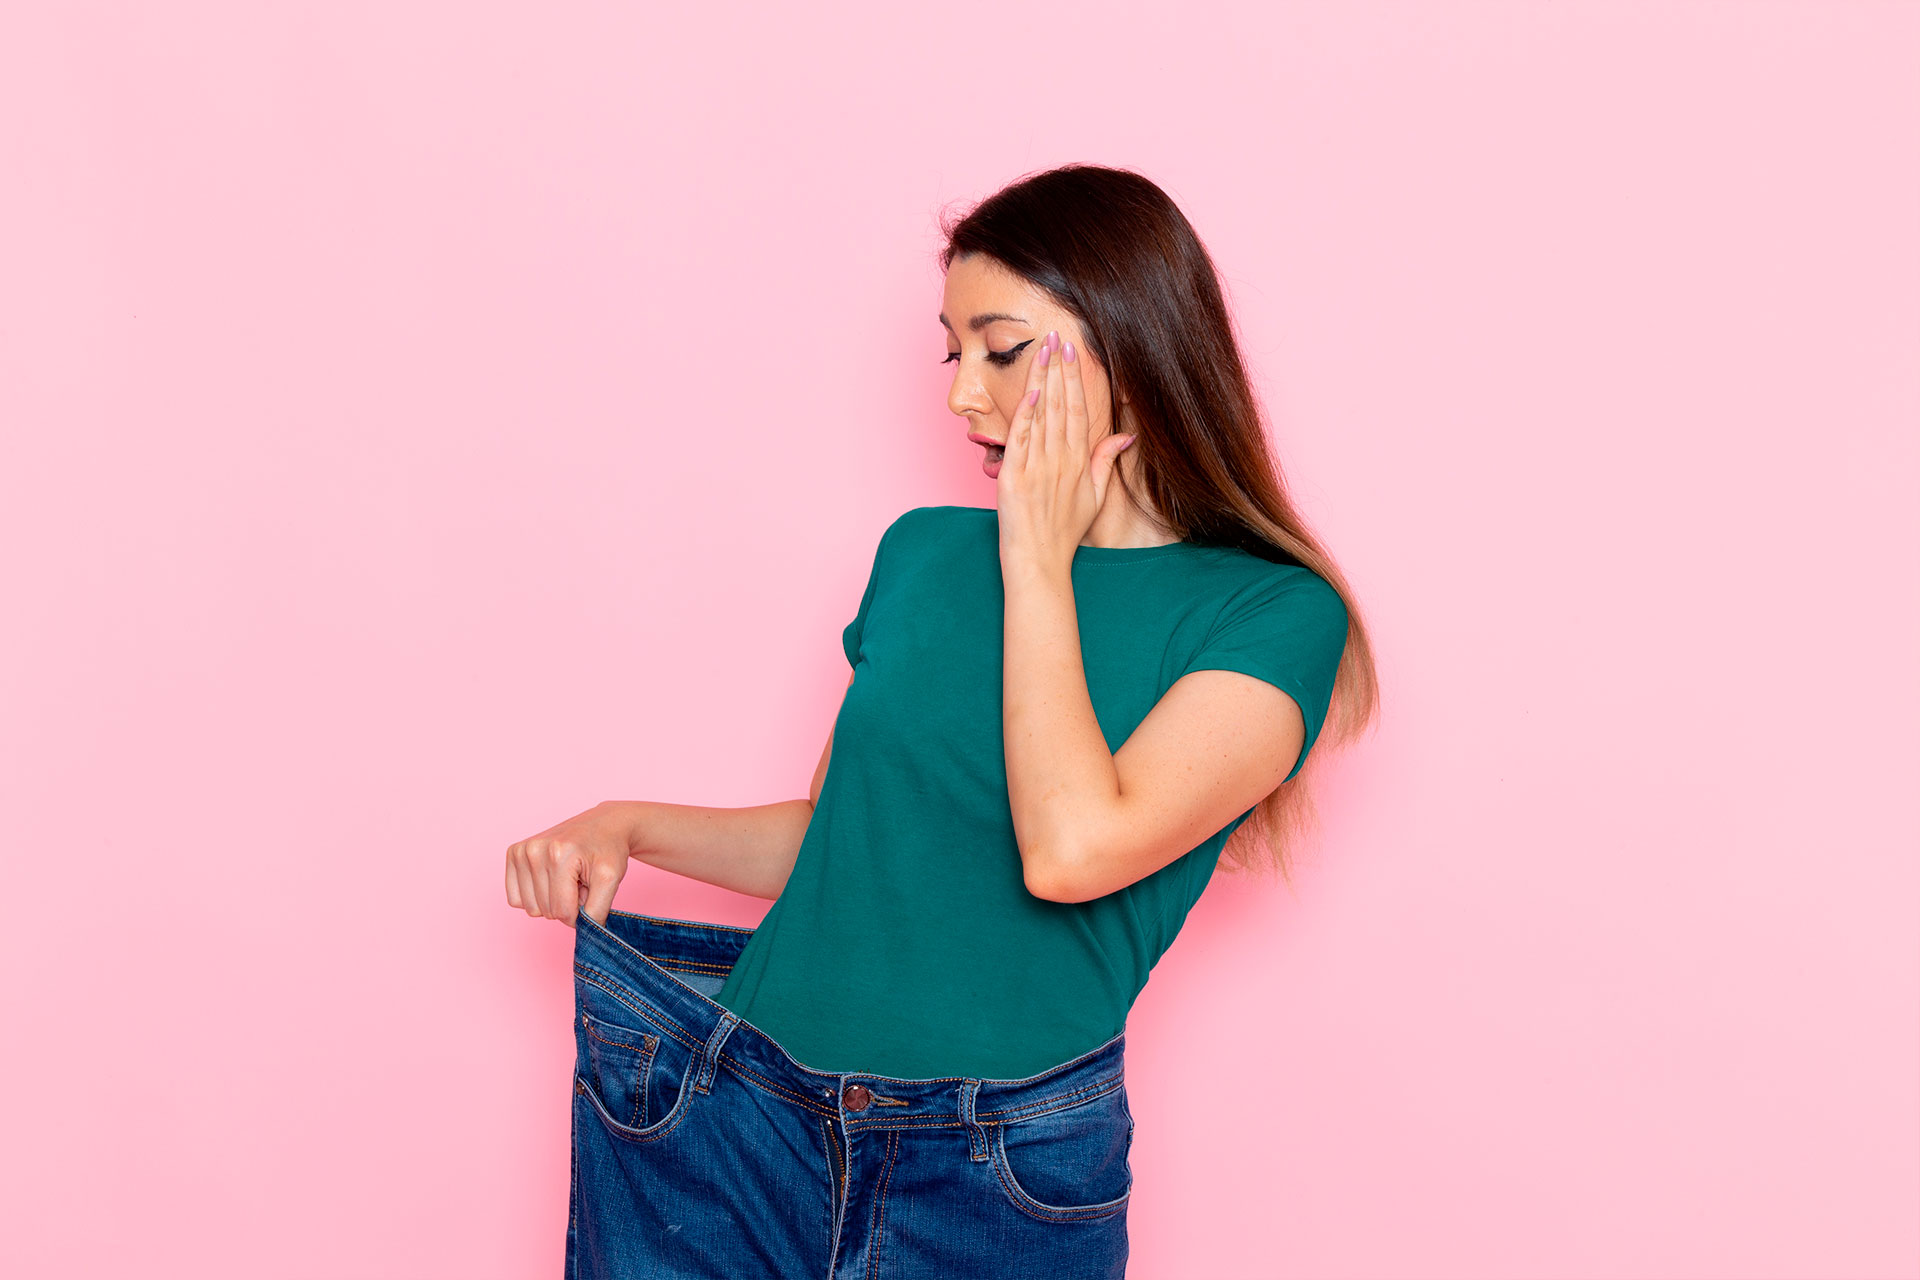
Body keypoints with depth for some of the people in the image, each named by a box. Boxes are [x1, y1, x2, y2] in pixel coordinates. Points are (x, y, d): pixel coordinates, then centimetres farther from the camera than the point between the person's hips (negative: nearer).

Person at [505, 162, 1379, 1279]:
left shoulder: (1275, 613, -9)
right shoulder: (925, 551, 6)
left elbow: (1070, 849, -23)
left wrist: (1036, 561, -14)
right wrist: (631, 825, 2)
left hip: (1002, 1180, -3)